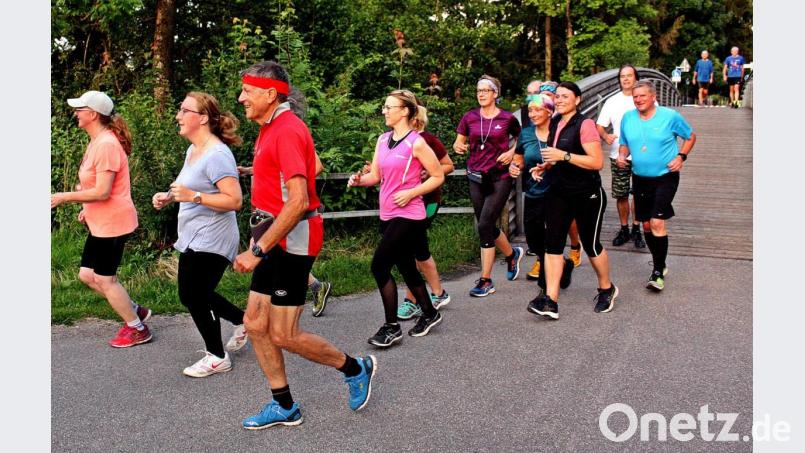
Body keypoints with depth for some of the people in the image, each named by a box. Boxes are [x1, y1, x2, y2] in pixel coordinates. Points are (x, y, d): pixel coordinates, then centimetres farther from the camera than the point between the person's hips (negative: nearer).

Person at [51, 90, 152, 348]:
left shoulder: (106, 145, -21)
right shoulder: (97, 141, 10)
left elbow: (102, 192, -25)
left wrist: (64, 197, -18)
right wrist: (88, 208, 16)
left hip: (112, 223, -10)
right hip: (100, 222, 10)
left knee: (105, 279, 2)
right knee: (87, 275, 16)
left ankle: (137, 329, 17)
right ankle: (136, 311, 27)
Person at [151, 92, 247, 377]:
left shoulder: (217, 154, -20)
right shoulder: (192, 150, 11)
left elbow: (234, 200, -26)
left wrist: (192, 196, -29)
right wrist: (170, 197, 9)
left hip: (211, 241, -10)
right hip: (192, 239, 10)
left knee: (195, 299, -1)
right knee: (190, 296, 18)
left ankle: (216, 357, 18)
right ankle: (242, 321, 35)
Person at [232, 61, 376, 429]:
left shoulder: (288, 131, -18)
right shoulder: (269, 128, 13)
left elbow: (298, 202, -26)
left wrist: (258, 251, -26)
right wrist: (260, 237, 19)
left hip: (292, 239, -10)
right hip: (275, 237, 10)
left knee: (283, 335, -3)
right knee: (255, 323, 10)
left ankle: (355, 368, 18)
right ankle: (284, 407, 23)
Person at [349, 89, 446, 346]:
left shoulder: (416, 143, -11)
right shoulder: (383, 140, 9)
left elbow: (438, 177, -7)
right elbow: (375, 176, 11)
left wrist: (410, 193, -16)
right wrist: (359, 180, -9)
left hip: (408, 215, -7)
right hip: (387, 215, 7)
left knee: (379, 265, -12)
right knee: (406, 267, 15)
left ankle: (392, 327, 0)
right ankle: (429, 314, 33)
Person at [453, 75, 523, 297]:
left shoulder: (507, 118, -4)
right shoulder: (470, 117, 2)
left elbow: (520, 138, 12)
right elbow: (458, 142, 10)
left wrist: (512, 152, -6)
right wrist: (459, 146, -13)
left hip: (499, 177, -4)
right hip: (476, 178, 4)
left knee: (484, 225, -12)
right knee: (488, 227, 12)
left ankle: (485, 280, -1)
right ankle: (512, 254, 43)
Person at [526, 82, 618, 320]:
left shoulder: (584, 124, -14)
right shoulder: (555, 123, 9)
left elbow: (597, 162, -21)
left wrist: (563, 156, -26)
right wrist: (545, 166, 4)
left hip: (587, 195, -6)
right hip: (559, 193, 7)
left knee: (591, 244, 7)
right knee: (552, 243, -4)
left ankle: (607, 289, 31)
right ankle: (550, 301, -6)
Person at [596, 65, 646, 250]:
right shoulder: (612, 101, 6)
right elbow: (599, 126, 3)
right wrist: (606, 136, -19)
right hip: (618, 156, 2)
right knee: (620, 195, 7)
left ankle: (636, 229, 18)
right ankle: (624, 229, 22)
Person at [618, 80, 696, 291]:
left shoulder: (670, 116, -9)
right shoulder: (627, 118, 1)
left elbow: (690, 136, 4)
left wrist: (681, 156, -11)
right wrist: (622, 155, -7)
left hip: (665, 177, -5)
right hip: (640, 178, 5)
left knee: (657, 222, -16)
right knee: (646, 224, 11)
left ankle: (658, 271, -6)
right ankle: (660, 265, 29)